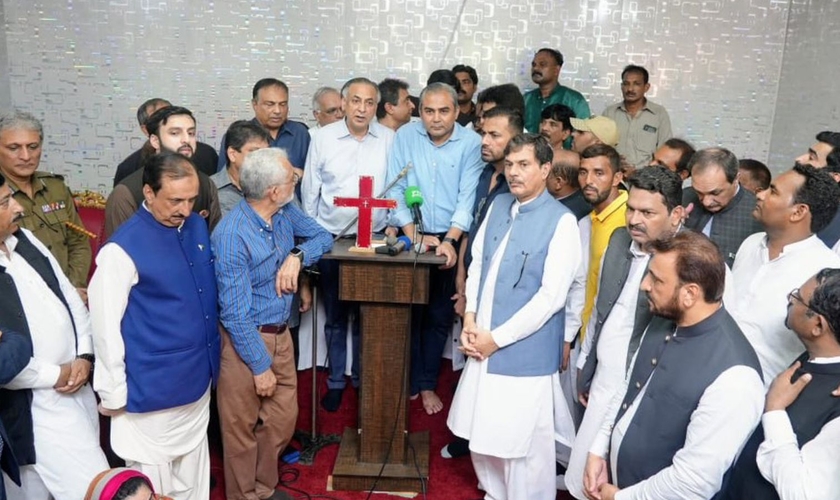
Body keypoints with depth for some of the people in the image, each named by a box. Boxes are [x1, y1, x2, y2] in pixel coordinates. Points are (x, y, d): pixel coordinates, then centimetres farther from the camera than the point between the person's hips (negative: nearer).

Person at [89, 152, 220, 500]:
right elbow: (105, 326, -15)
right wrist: (113, 393, -9)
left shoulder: (198, 227, 1)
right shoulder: (123, 248, -20)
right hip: (153, 388, -6)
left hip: (197, 379, 6)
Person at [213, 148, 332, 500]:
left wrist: (298, 255, -12)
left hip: (281, 334, 7)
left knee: (283, 418, 18)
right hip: (246, 340, -7)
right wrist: (260, 365, -15)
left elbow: (323, 237, 11)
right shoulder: (232, 235, -26)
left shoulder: (285, 212, -4)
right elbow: (236, 313, -22)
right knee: (243, 428, 12)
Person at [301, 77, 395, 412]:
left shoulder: (389, 139, -1)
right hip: (331, 239, 0)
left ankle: (363, 378, 28)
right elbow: (310, 190, 4)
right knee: (335, 316, 11)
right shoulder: (324, 138, -2)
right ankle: (336, 381, 27)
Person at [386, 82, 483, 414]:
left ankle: (427, 384, 22)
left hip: (450, 240, 0)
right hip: (410, 238, 1)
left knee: (440, 316, 7)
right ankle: (407, 382, 22)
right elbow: (395, 190, -3)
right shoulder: (405, 137, -1)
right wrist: (414, 235, -10)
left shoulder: (471, 143, -5)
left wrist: (450, 240, -19)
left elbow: (468, 197, -9)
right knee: (407, 312, 6)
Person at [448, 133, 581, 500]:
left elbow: (551, 296, -17)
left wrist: (497, 338, -14)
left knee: (523, 443, 5)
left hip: (524, 352, -6)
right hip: (484, 344, 6)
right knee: (482, 434, 20)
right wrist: (470, 320, -2)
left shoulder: (561, 221, -13)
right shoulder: (498, 205, 6)